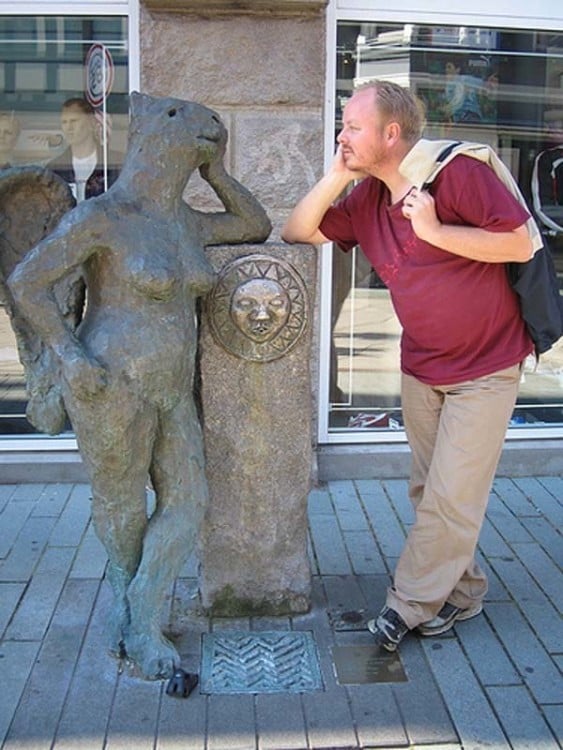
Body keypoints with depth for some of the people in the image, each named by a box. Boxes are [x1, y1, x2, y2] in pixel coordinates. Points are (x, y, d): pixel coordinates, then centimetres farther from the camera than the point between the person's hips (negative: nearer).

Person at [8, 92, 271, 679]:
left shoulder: (186, 223, 9)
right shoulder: (101, 215, -13)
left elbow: (257, 227, 20)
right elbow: (25, 281, -11)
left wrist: (212, 169, 9)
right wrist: (69, 355, -19)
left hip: (170, 390, 7)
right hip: (111, 388, -7)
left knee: (187, 502, 4)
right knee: (121, 506, 11)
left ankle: (140, 624, 17)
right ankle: (127, 589, 41)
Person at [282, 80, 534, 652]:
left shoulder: (458, 173, -17)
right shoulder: (365, 199, 3)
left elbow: (521, 244, -18)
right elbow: (295, 234, 2)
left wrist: (435, 230, -25)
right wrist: (334, 177, -11)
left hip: (485, 367, -6)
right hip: (420, 367, 7)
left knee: (452, 498, -2)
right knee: (428, 490, 13)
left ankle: (409, 604, 14)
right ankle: (462, 591, 31)